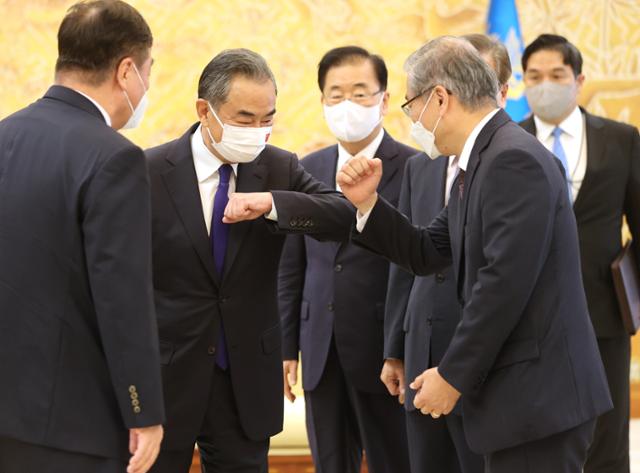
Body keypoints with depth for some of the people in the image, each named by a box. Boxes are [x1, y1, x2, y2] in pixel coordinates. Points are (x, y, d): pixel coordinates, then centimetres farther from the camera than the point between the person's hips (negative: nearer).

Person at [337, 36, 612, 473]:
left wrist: (453, 375, -17)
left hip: (539, 395, -10)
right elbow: (426, 255, 19)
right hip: (519, 391, 10)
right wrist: (367, 203, 7)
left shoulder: (514, 159, -17)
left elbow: (505, 281, -23)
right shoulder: (479, 163, 15)